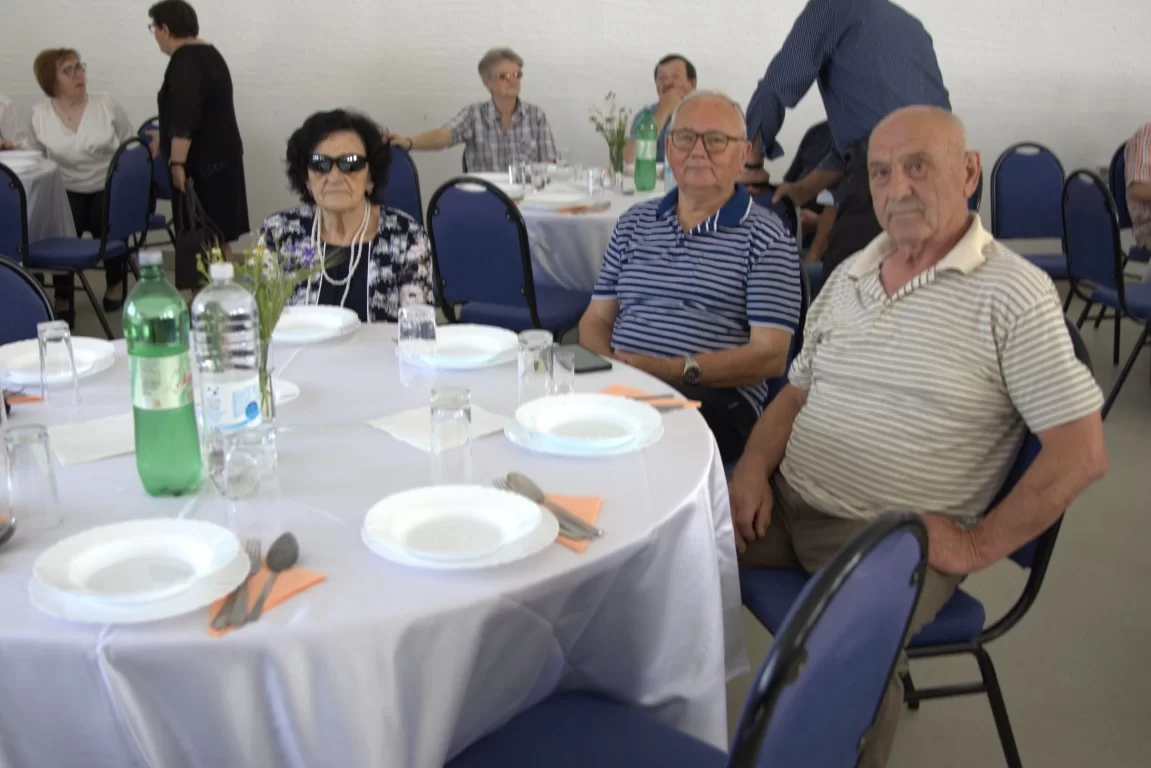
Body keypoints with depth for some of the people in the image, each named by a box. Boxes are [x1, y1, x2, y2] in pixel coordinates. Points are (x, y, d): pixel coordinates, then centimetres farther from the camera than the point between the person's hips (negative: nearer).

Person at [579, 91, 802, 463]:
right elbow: (596, 319, 18)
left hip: (715, 395, -4)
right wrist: (608, 364, -6)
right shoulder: (634, 222, 20)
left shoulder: (765, 236, 4)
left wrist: (672, 370, -14)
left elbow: (770, 355, -3)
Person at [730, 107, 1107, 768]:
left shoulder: (1012, 295, -9)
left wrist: (979, 547, -12)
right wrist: (754, 467, 1)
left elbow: (1081, 453, -12)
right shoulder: (850, 274, 13)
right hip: (784, 499, 7)